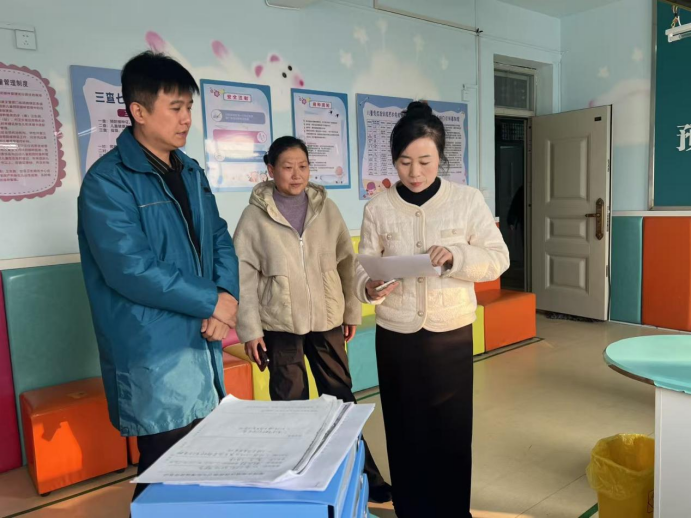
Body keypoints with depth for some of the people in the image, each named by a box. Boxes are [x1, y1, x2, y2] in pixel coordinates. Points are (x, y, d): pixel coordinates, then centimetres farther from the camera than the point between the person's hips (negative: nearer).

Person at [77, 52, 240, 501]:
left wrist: (227, 300, -10)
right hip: (154, 355, -7)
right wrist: (213, 301, -15)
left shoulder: (191, 172, 9)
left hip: (204, 345, 7)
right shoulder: (108, 181, -13)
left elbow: (220, 240, 8)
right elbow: (130, 269, -22)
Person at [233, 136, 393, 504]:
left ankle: (362, 474, 27)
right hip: (280, 323, -2)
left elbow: (347, 261, 6)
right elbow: (244, 275, -5)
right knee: (290, 403, 10)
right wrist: (250, 329, -7)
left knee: (341, 396, 12)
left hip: (327, 318, 2)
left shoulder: (326, 208, 2)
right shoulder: (255, 215, -5)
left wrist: (352, 310, 6)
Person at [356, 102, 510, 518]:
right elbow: (364, 266, -1)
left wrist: (456, 257, -21)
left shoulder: (468, 200, -4)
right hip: (396, 336, 1)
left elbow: (498, 259, -3)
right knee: (405, 430, 11)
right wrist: (370, 288, -24)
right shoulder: (378, 208, -2)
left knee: (453, 429, 11)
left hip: (452, 334, 0)